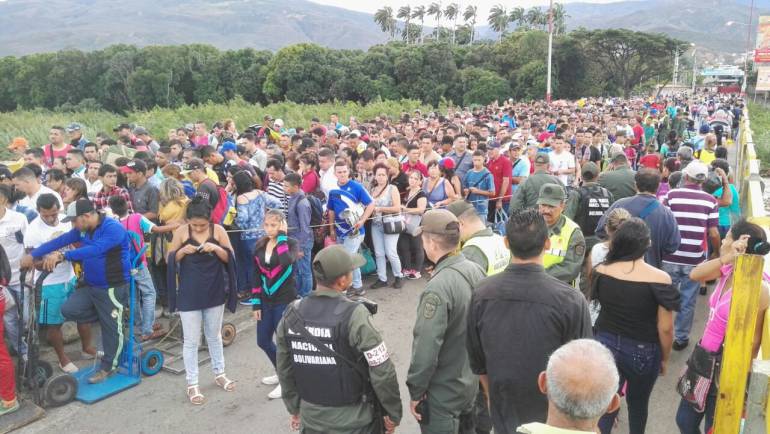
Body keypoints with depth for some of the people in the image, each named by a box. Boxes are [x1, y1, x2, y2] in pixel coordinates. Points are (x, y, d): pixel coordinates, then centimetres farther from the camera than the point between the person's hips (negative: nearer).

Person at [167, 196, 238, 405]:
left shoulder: (218, 230, -6)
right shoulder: (181, 232, -8)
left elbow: (230, 258, -2)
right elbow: (170, 260, -2)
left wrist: (216, 248, -20)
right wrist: (183, 251, -21)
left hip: (214, 292, 2)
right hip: (189, 295, -2)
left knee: (214, 336, 18)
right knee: (191, 340, 5)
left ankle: (219, 373, 35)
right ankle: (192, 384, 17)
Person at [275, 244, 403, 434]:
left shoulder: (291, 314, -7)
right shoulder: (353, 315, -22)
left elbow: (284, 369, 4)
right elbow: (382, 372, -19)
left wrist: (294, 408, 17)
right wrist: (393, 413, -5)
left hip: (311, 417, 4)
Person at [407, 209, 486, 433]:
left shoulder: (438, 287, -29)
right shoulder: (476, 270, -6)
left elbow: (426, 347, -27)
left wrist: (416, 391, -13)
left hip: (443, 390, -7)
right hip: (471, 379, 7)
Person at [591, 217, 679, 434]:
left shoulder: (601, 271, -9)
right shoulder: (659, 279, -19)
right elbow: (665, 328, -13)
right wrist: (664, 358, 2)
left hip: (605, 345, 2)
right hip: (643, 352, -1)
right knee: (638, 403, 24)